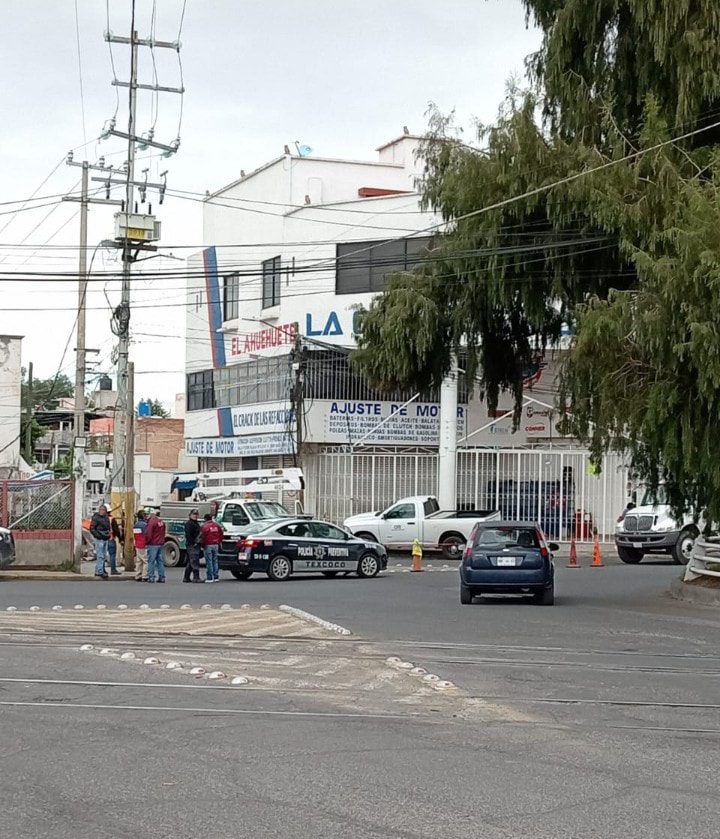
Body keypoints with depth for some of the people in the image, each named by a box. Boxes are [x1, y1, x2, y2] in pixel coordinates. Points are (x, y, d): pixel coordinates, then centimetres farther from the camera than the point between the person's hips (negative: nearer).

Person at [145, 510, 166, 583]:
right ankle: (161, 577, 9)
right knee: (160, 561, 9)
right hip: (161, 544, 7)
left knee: (151, 561, -3)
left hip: (153, 544, -7)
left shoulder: (152, 521, -13)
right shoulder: (162, 522, 10)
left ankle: (151, 577, -6)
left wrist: (146, 542, -1)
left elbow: (148, 534, -13)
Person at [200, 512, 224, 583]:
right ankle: (216, 577, 13)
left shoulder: (204, 526, -11)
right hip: (216, 545, 6)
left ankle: (209, 578, -5)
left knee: (209, 562, -3)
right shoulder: (217, 525, 8)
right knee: (215, 561, 13)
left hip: (208, 545, -6)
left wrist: (202, 544, -1)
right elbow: (221, 534, 11)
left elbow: (202, 536, -14)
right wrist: (219, 542, 17)